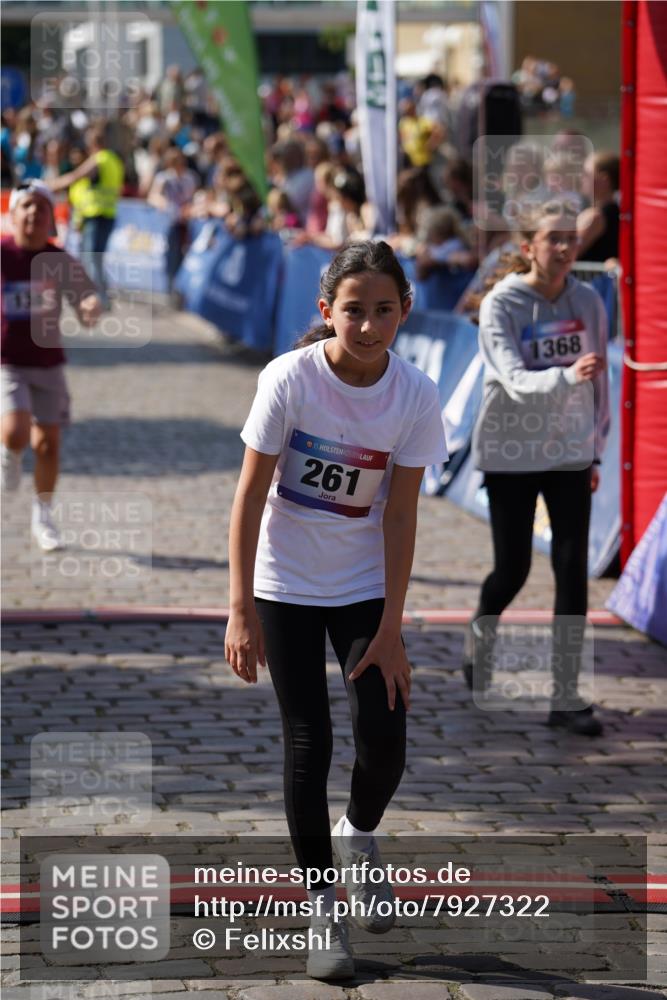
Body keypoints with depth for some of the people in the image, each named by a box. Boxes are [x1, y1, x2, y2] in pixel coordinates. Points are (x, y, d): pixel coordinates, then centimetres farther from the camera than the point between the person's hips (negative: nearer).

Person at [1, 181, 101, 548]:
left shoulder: (61, 262, -3)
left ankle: (42, 517, 24)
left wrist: (92, 309, -26)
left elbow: (87, 316, -4)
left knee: (47, 442, 4)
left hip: (48, 363, 3)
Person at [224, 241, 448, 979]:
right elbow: (250, 495, -14)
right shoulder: (290, 378, -19)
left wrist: (390, 629, -10)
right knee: (307, 742, -3)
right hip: (285, 588, -2)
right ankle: (320, 905, 11)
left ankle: (359, 835, 28)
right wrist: (241, 610, -16)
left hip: (365, 587, 2)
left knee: (383, 740, -6)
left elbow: (398, 517, -9)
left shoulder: (414, 395, -13)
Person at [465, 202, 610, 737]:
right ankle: (479, 638, 37)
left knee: (573, 572, -3)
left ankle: (566, 697, 3)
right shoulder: (502, 305, -13)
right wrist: (567, 376, -43)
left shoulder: (588, 301, -1)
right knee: (513, 569, 4)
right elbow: (516, 381, -25)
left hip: (569, 453, 3)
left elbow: (599, 381, 8)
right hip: (511, 453, -3)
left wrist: (595, 450, 10)